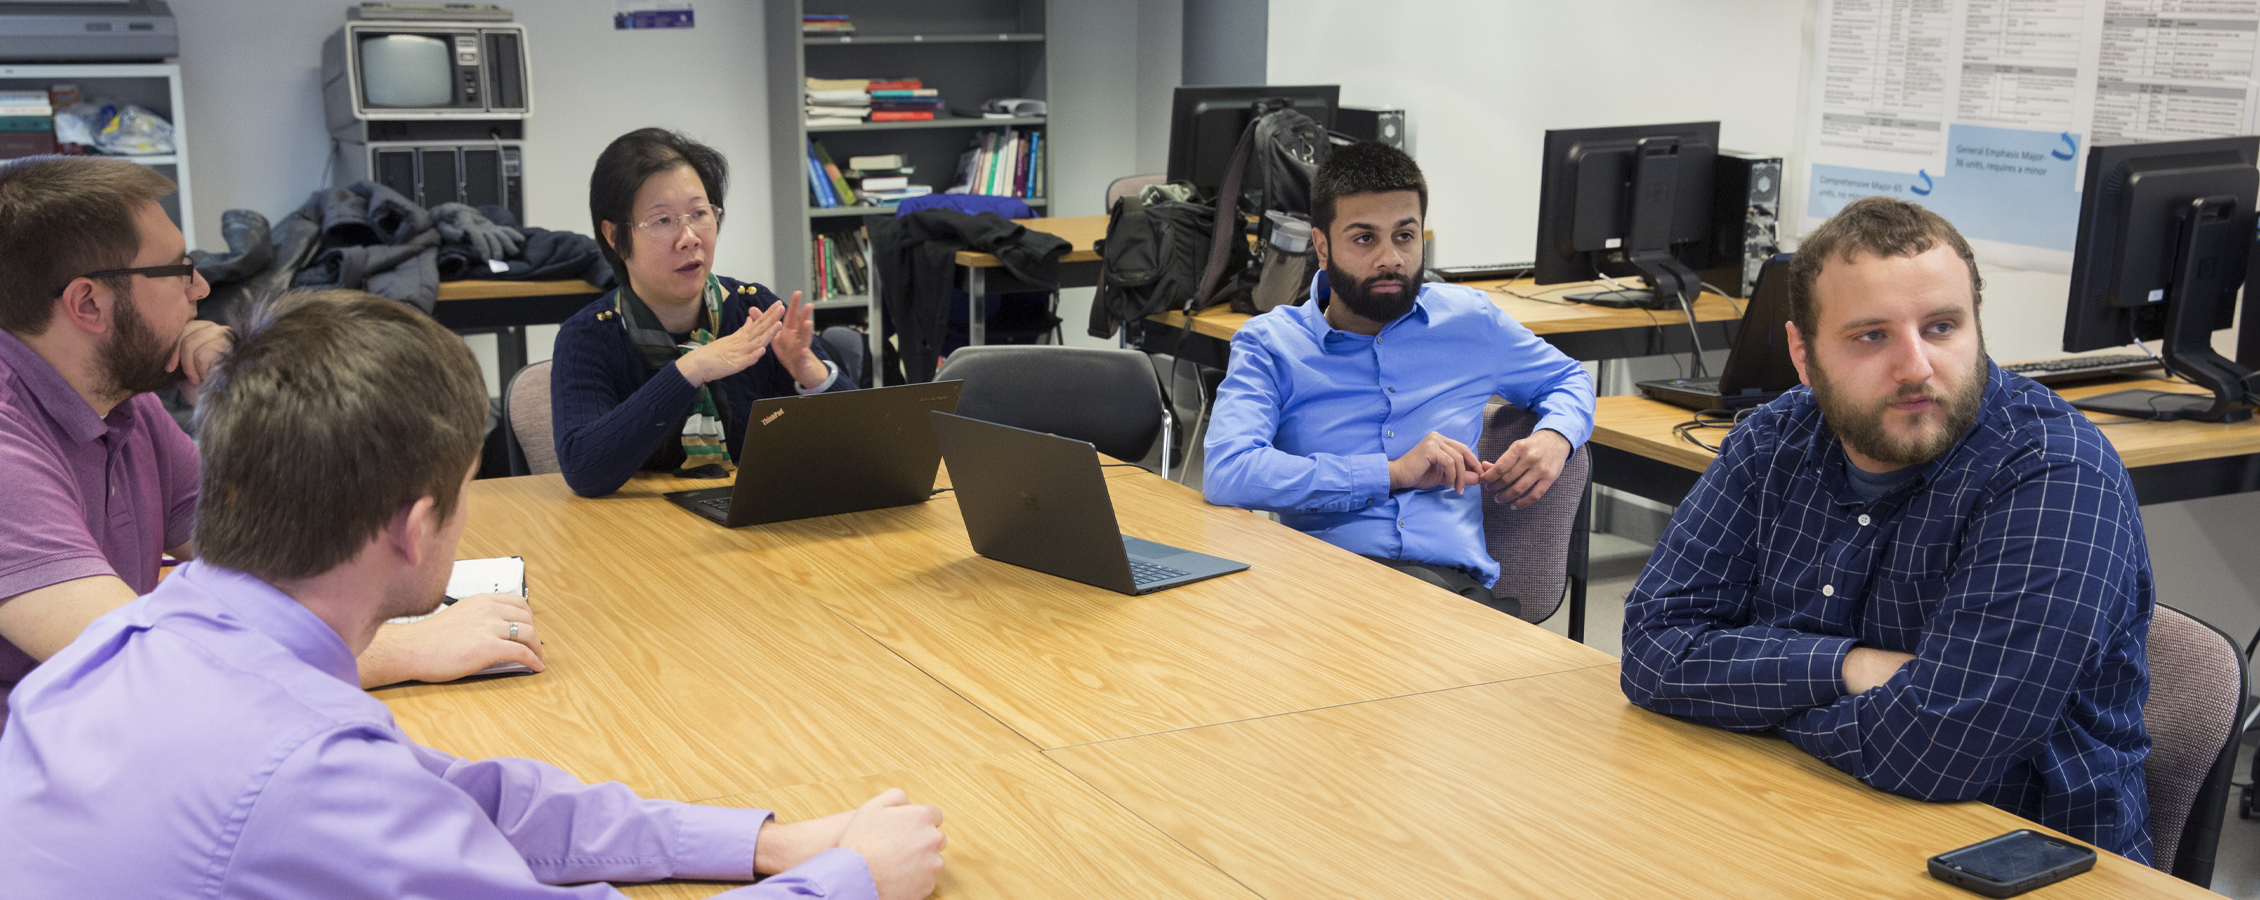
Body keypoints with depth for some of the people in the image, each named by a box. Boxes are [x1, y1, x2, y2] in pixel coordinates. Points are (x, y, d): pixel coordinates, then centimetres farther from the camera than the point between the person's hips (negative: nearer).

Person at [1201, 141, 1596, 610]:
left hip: (1451, 581, 2)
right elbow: (1226, 471, -11)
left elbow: (1567, 379, 36)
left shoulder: (1469, 320, 17)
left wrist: (1553, 438, 10)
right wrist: (1391, 473, -11)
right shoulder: (1269, 343, 7)